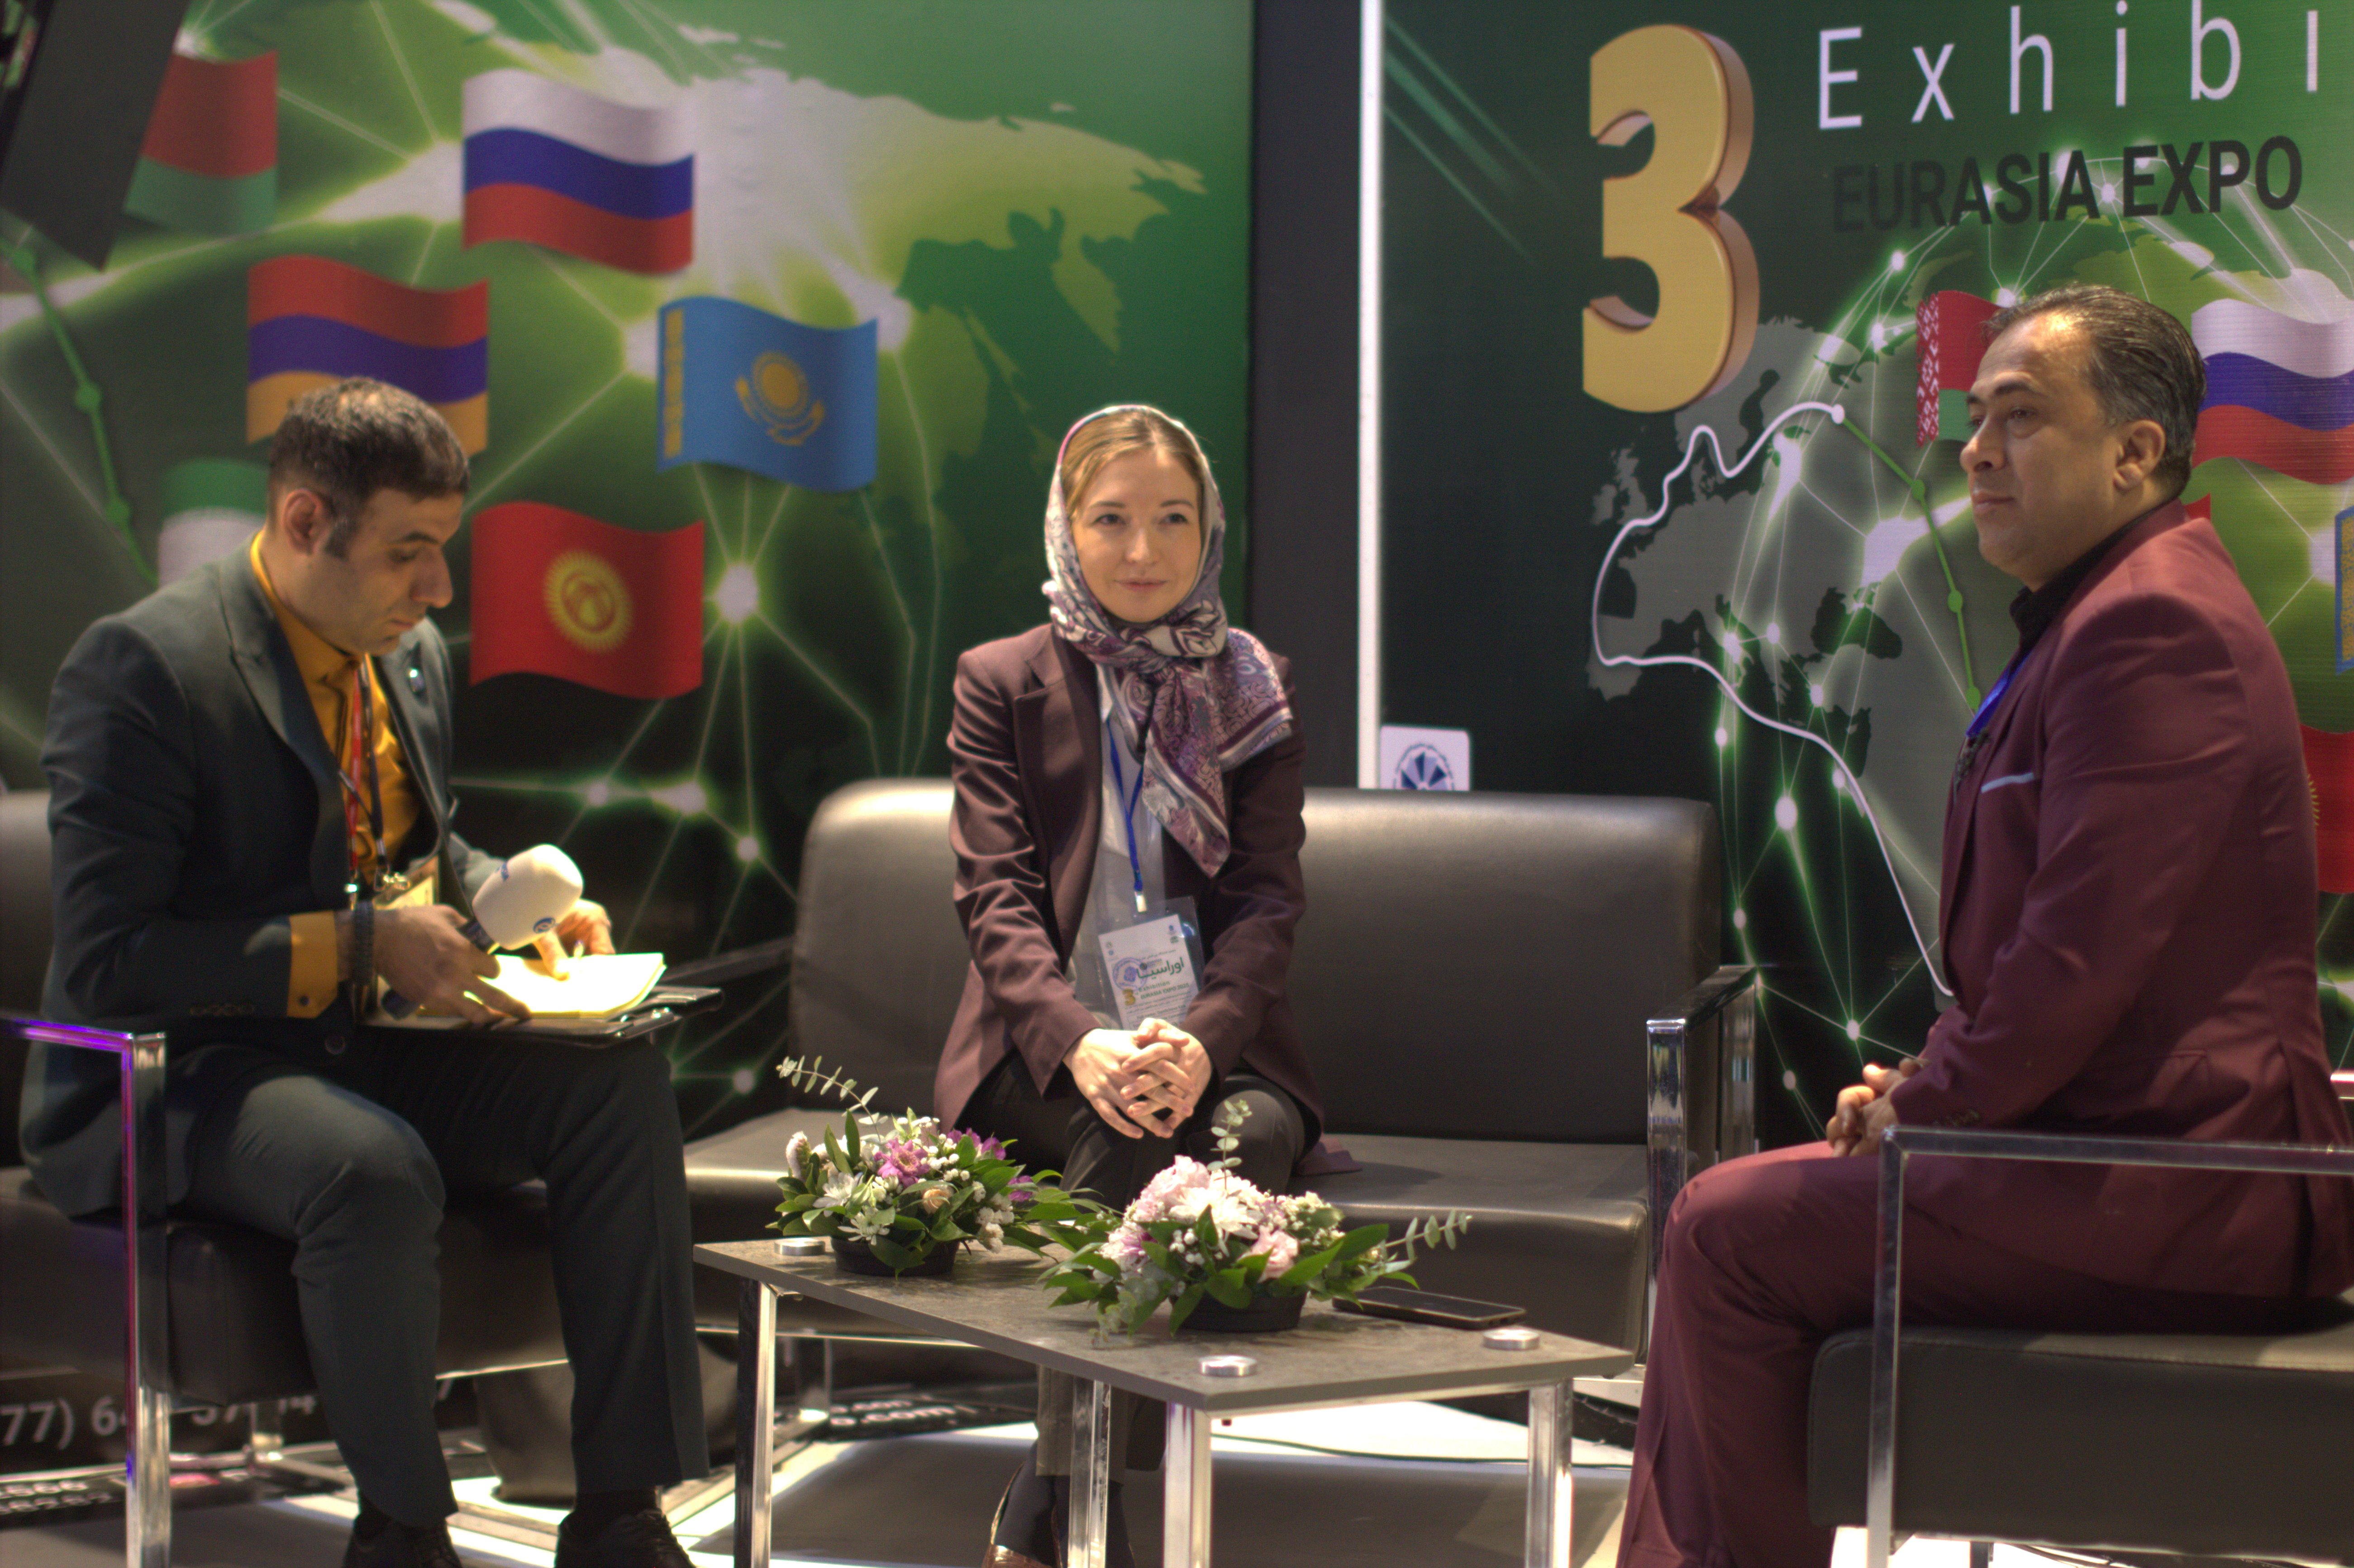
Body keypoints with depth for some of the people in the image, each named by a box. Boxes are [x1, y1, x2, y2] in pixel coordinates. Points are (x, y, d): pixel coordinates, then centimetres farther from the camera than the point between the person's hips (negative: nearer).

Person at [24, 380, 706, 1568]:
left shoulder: (411, 655, 8)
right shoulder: (141, 667, -16)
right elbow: (106, 961, -21)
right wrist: (356, 945, -25)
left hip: (367, 1046, 7)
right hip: (177, 1072, -7)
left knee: (620, 1083, -16)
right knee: (377, 1170, -37)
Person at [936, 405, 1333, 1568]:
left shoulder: (1250, 689, 11)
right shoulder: (1002, 684, 6)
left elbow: (1268, 897, 1)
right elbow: (996, 898, -4)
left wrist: (1201, 1040, -20)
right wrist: (1081, 1042, -24)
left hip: (1209, 1043, 2)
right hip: (1044, 1046, -1)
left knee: (1256, 1132, -30)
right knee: (1122, 1143, -33)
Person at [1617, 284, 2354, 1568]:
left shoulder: (2153, 625, -18)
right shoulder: (2112, 612, 19)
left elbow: (2084, 958, -25)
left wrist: (1922, 1108, -11)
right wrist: (1925, 1086, 9)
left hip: (2163, 1200, -11)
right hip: (2129, 1149, 11)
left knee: (1730, 1232, -11)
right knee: (1737, 1209, 16)